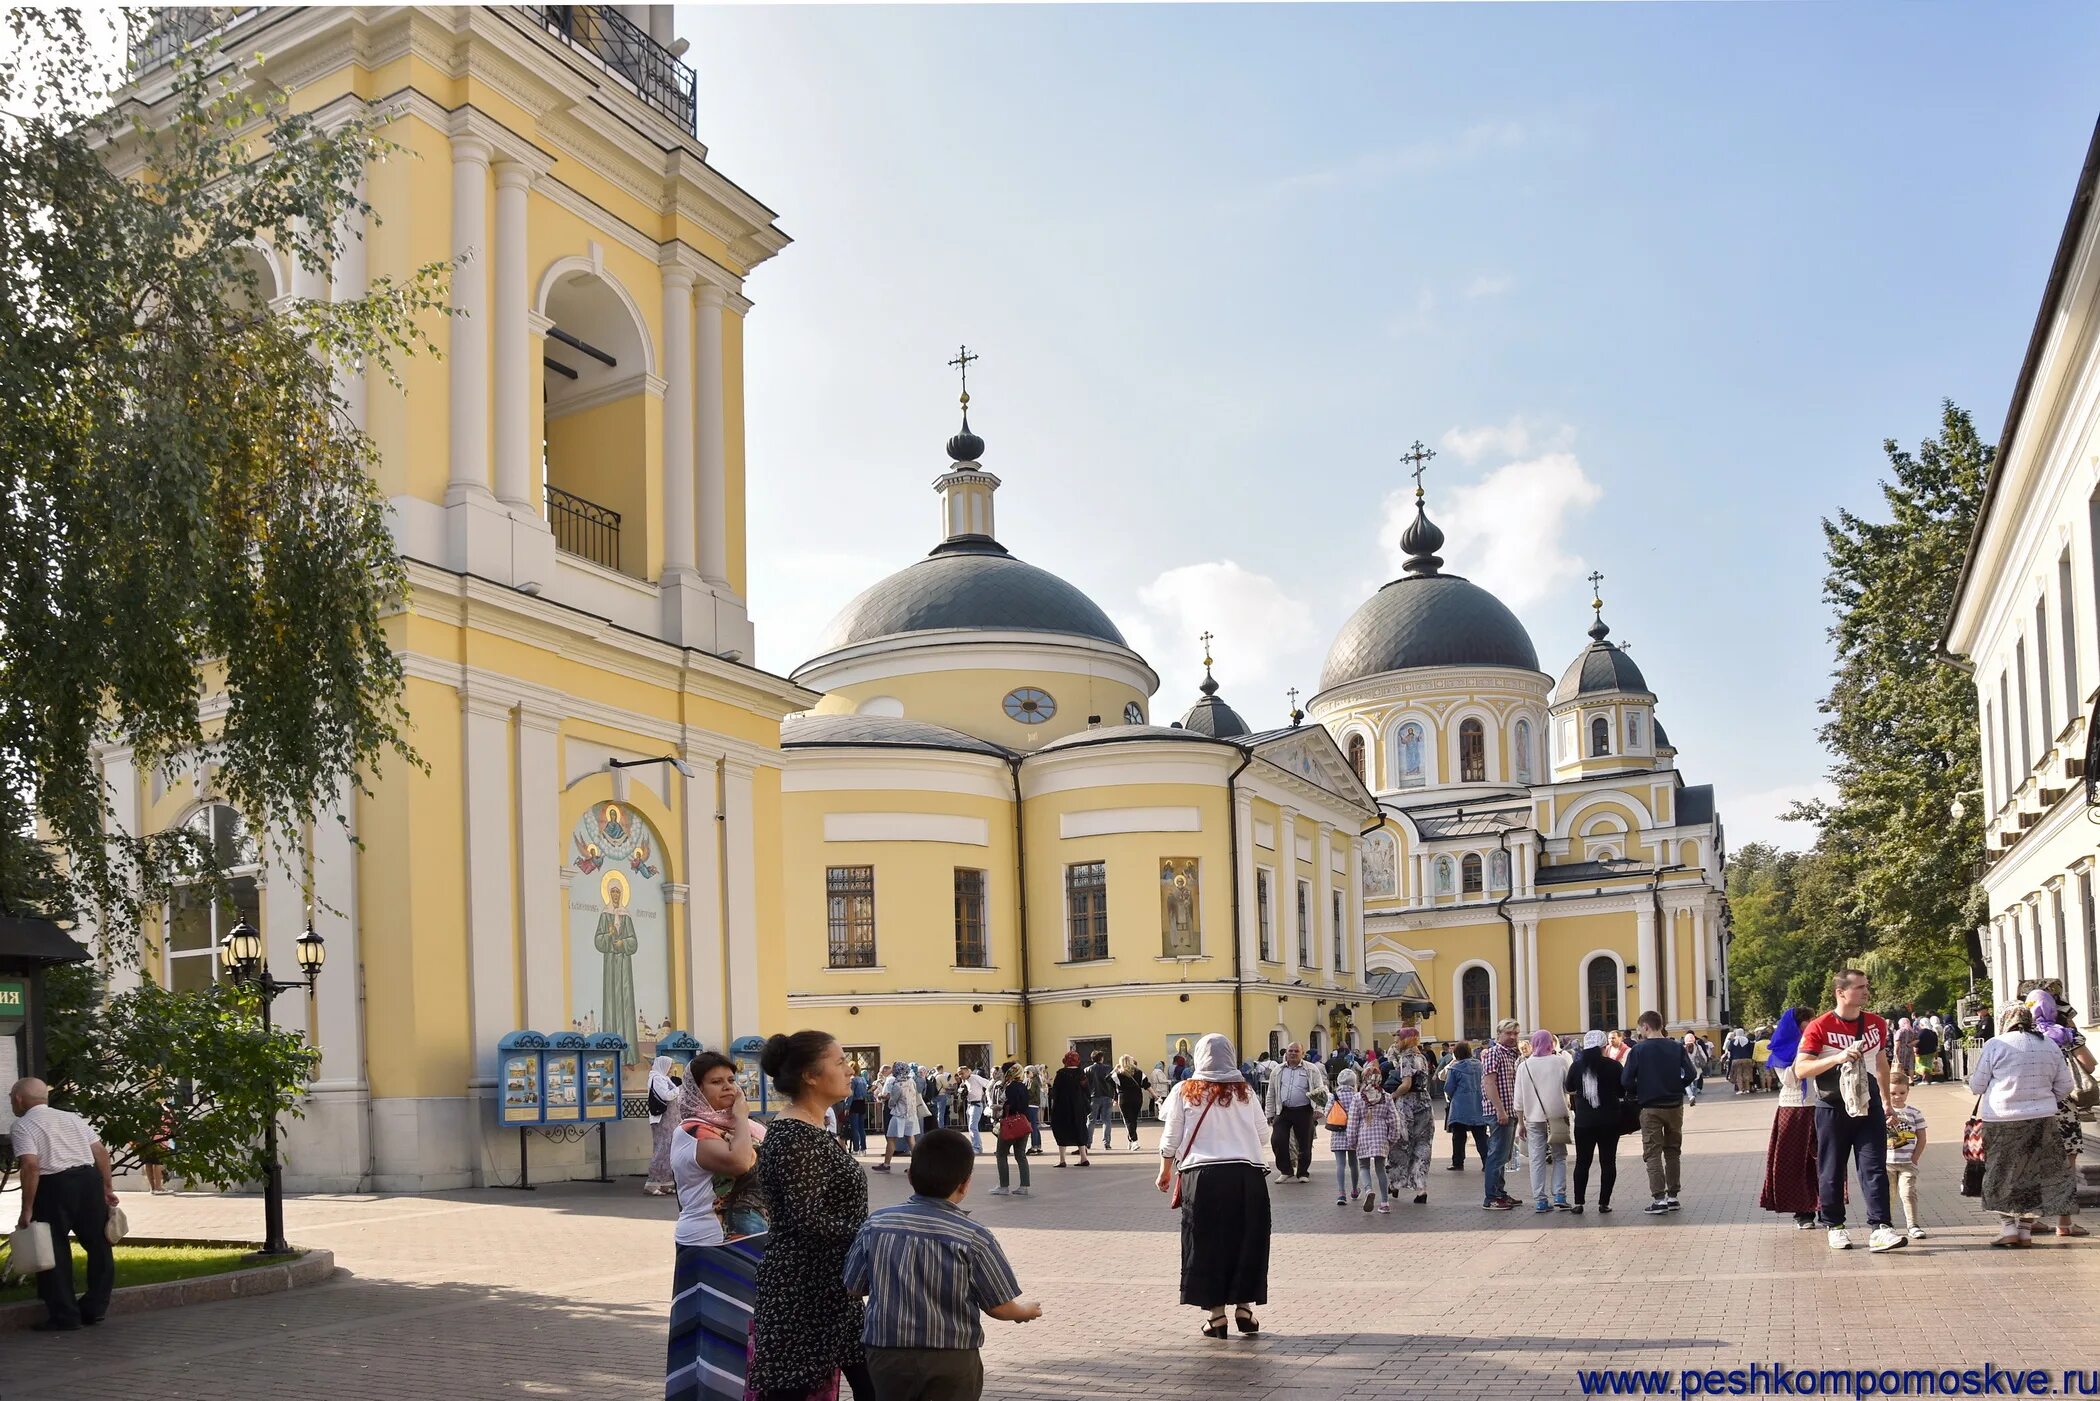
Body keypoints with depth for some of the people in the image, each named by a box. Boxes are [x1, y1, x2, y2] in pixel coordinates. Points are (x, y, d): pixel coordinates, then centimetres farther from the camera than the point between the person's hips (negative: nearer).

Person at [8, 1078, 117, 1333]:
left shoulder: (23, 1126, -1)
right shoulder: (72, 1118, 18)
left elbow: (31, 1165, -15)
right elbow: (101, 1152, 12)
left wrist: (27, 1210, -13)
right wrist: (108, 1187, 17)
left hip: (54, 1187, -6)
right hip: (90, 1180, 6)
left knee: (53, 1252, 5)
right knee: (98, 1245, 15)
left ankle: (64, 1316, 7)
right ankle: (95, 1309, 21)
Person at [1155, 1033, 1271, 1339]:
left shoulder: (1184, 1091, 2)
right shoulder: (1244, 1091, 7)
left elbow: (1171, 1139, 3)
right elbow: (1262, 1132, 9)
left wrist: (1166, 1173, 17)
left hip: (1201, 1176, -1)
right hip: (1246, 1174, 1)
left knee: (1207, 1243, 7)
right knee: (1246, 1241, 13)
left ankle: (1216, 1313, 8)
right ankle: (1244, 1306, 14)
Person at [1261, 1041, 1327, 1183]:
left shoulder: (1312, 1070, 4)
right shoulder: (1277, 1071, 12)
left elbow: (1320, 1089, 2)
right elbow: (1271, 1095, 17)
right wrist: (1270, 1114, 12)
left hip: (1303, 1112, -2)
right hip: (1283, 1111, 2)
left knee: (1304, 1143, 3)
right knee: (1277, 1140, -8)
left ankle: (1303, 1173, 20)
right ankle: (1286, 1171, 8)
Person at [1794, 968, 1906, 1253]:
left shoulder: (1876, 1024, 7)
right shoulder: (1819, 1028, -10)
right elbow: (1801, 1069, -15)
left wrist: (1887, 1101, 20)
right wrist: (1838, 1057, -26)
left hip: (1868, 1106, 3)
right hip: (1833, 1109, -3)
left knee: (1874, 1168, -6)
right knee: (1831, 1171, 5)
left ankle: (1879, 1229, -10)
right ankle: (1835, 1226, 18)